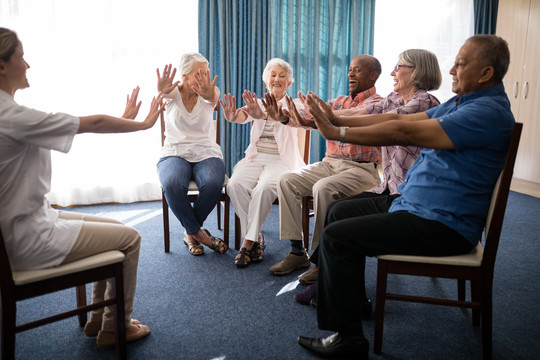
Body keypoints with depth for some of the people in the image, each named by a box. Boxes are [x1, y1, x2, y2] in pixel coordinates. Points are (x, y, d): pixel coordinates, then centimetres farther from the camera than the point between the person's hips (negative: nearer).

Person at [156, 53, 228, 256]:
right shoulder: (173, 93, 1)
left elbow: (213, 96, -25)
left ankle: (191, 233, -8)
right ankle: (199, 233, -13)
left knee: (213, 183, -33)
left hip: (206, 154, 1)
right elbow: (166, 92, -25)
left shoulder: (209, 93, 2)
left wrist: (210, 93, -51)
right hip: (175, 153, 0)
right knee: (172, 184, -34)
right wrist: (162, 90, -52)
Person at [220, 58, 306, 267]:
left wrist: (263, 115, -42)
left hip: (281, 160, -3)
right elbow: (244, 116, -9)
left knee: (265, 187, -34)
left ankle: (249, 241, -22)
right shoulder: (257, 105, 15)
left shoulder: (294, 105, 6)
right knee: (235, 184, -27)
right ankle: (257, 238, -16)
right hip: (255, 158, 3)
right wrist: (232, 116, -36)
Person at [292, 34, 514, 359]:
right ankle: (347, 293, 28)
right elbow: (400, 118, 6)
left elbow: (404, 132, -26)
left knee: (336, 236, -17)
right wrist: (338, 120, -3)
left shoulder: (488, 112, -21)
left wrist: (336, 132, -21)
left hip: (441, 224, -10)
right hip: (415, 202, 10)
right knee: (342, 211, 14)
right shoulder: (461, 103, 12)